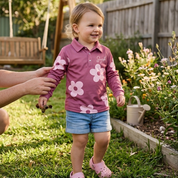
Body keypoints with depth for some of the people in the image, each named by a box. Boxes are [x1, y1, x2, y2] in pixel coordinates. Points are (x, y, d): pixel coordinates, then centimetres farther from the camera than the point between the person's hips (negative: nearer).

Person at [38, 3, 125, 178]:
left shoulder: (105, 52, 4)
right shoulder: (67, 52, -7)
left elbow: (112, 75, 11)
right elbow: (55, 73, -4)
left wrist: (118, 92, -1)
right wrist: (45, 94, -10)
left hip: (100, 107, 3)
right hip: (77, 108, -3)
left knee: (103, 139, 6)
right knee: (80, 141, 6)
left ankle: (97, 161, 37)